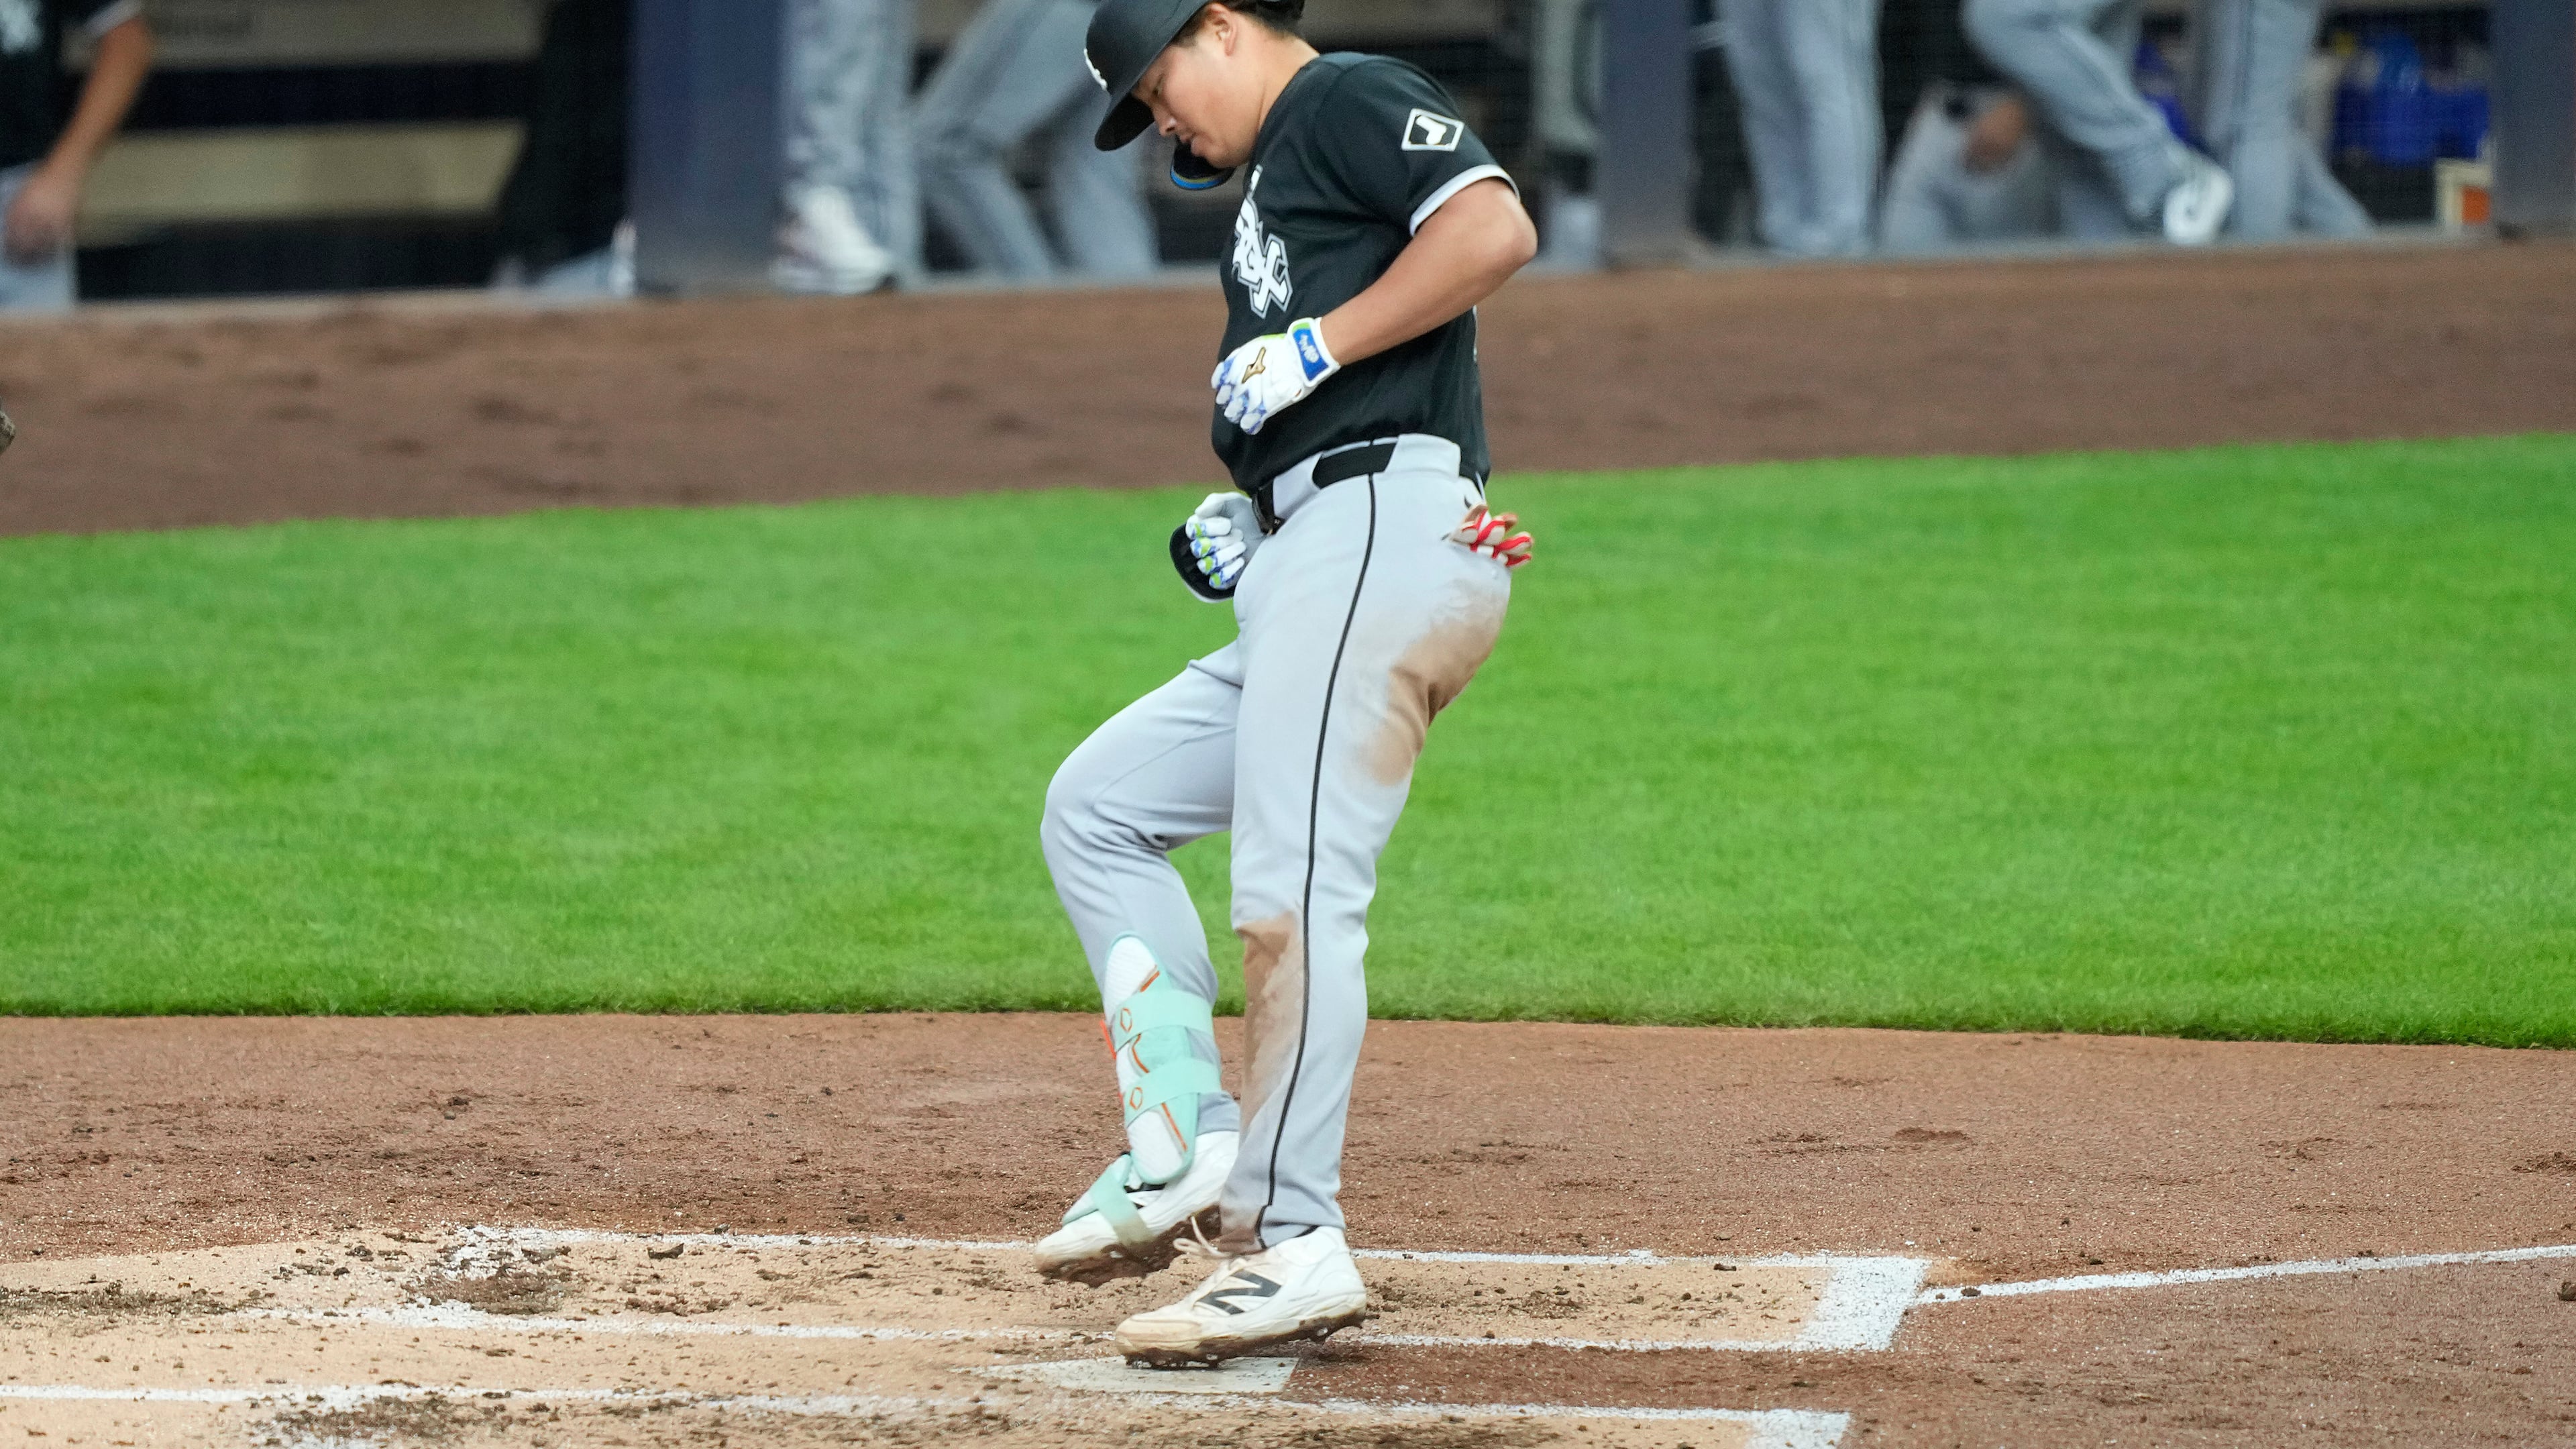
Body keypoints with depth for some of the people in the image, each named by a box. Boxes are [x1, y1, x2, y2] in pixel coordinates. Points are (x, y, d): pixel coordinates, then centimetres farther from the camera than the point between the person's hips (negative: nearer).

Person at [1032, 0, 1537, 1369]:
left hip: (1386, 534, -11)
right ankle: (1184, 1143, 4)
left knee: (1290, 889, -17)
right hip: (1305, 579, 11)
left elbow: (1495, 227, -15)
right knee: (1096, 805, 13)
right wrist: (1245, 520, 11)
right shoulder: (1272, 186, 30)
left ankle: (1291, 1244, -20)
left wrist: (1317, 348, -13)